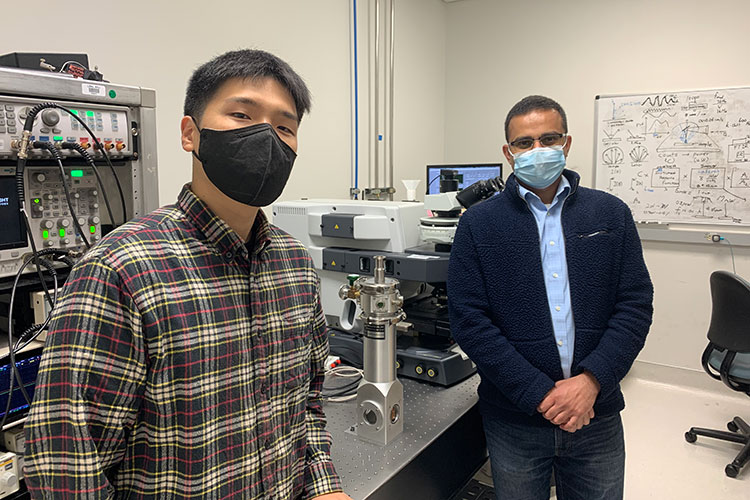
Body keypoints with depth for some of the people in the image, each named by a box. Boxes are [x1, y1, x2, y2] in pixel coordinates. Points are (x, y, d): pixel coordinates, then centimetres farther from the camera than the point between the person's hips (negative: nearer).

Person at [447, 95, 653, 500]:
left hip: (596, 415, 2)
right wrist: (539, 394, -15)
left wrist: (591, 381, -14)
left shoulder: (611, 215, 3)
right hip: (514, 420, -1)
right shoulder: (478, 224, -4)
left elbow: (636, 305, 0)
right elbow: (468, 319, -10)